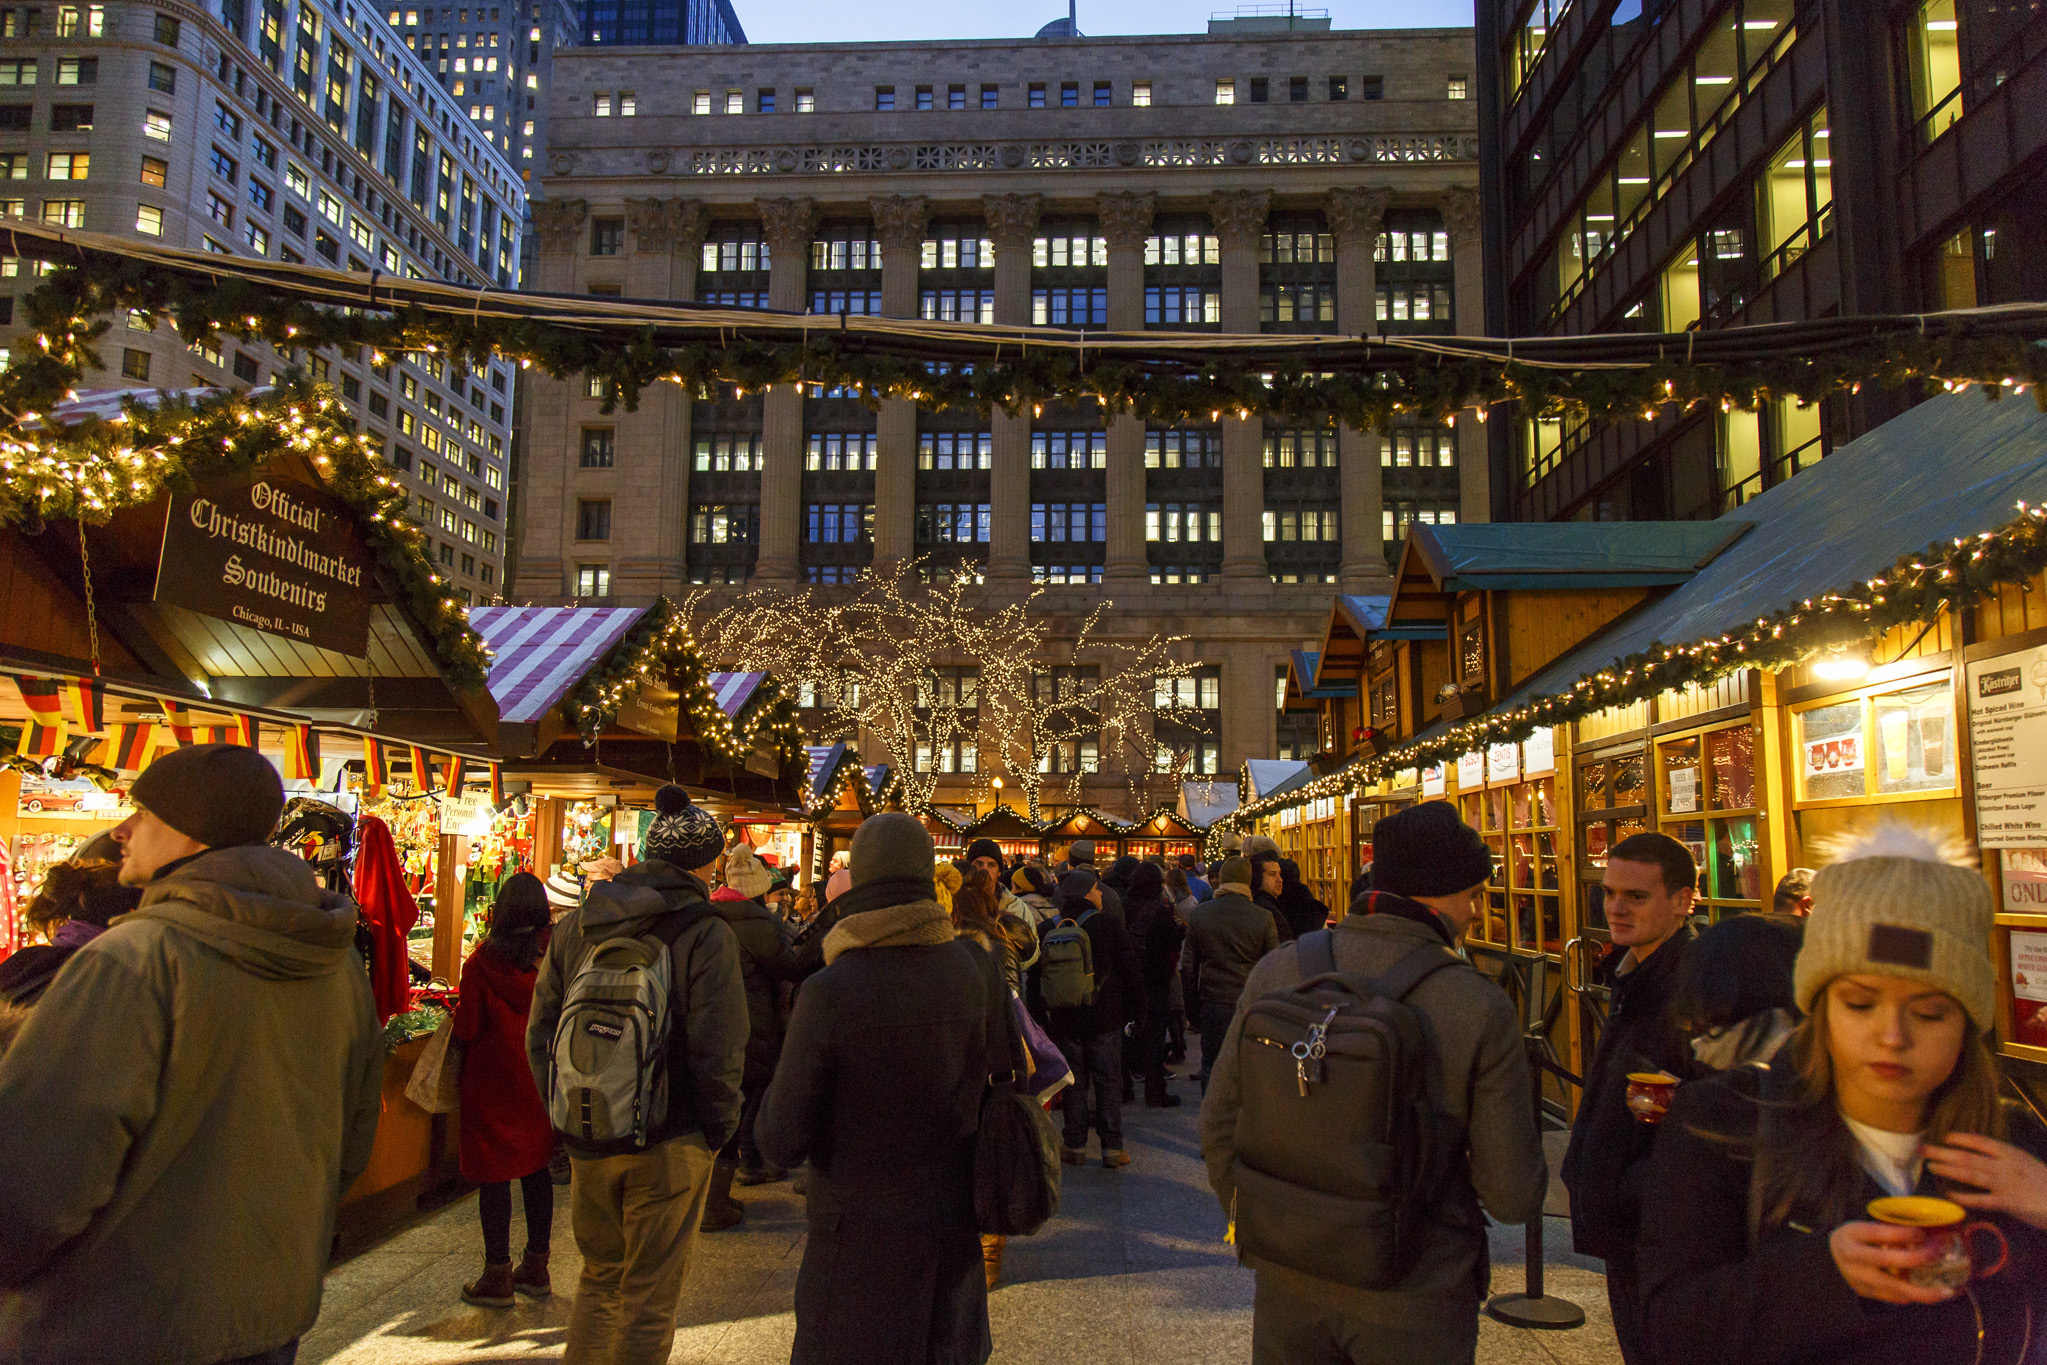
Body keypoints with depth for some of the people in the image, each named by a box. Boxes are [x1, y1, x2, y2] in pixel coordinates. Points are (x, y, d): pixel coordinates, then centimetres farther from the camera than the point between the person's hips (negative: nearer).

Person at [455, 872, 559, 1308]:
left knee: (494, 1174, 4)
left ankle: (498, 1276, 10)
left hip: (493, 1080, -4)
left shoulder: (483, 962, -14)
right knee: (536, 1169, 13)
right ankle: (536, 1267, 22)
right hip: (540, 1080, 4)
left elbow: (466, 1030, -11)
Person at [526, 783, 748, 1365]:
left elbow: (541, 1034, 6)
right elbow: (718, 1051, -17)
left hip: (589, 1142, 5)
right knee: (649, 1295, 9)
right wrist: (717, 1131, -3)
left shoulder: (575, 926, 3)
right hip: (670, 1144, -5)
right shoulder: (705, 934, -14)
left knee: (600, 1274, 24)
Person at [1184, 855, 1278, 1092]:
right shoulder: (1263, 918, -7)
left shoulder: (1198, 914, -2)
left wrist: (1192, 1002, 11)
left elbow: (1190, 964, 3)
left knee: (1211, 1066, 12)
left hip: (1213, 1003, 1)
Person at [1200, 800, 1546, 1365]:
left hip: (1289, 1281, 3)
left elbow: (1220, 1121, 0)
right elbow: (1513, 1197, -12)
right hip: (1414, 1301, -3)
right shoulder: (1482, 1010, -18)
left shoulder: (1279, 970, -9)